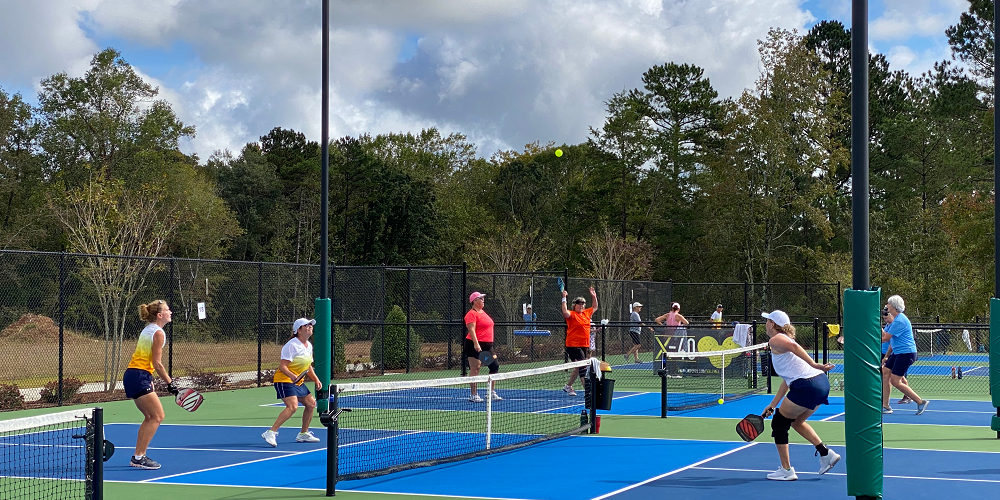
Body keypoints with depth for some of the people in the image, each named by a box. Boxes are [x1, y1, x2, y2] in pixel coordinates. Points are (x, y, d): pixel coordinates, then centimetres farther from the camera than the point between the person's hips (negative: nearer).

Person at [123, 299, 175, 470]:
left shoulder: (147, 330, 17)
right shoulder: (158, 333, -12)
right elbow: (157, 363, -15)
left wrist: (149, 381, 21)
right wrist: (170, 383, -10)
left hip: (132, 375, 10)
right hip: (139, 377, -10)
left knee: (150, 417, 14)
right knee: (157, 416, -8)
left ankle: (138, 456, 15)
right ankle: (138, 457, -10)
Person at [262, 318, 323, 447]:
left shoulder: (309, 345, 10)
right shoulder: (292, 345, -18)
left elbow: (308, 366, 22)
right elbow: (282, 366, -23)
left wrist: (316, 380, 10)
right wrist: (292, 376, -39)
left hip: (298, 382, 10)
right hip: (284, 381, -10)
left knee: (311, 404, 14)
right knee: (292, 406, -26)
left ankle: (303, 434, 31)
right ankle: (270, 433, -27)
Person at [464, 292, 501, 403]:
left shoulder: (482, 312, 18)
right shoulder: (472, 314, -11)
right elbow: (471, 330, -20)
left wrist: (490, 344, 26)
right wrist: (476, 344, -30)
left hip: (487, 345, 10)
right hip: (476, 346, -10)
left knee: (495, 366, 8)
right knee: (475, 369, -6)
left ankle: (492, 393, 17)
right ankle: (473, 395, -2)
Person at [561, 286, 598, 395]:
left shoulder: (586, 313, 13)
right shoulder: (572, 314, -8)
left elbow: (595, 307, 31)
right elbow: (565, 313, -30)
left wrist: (594, 296, 21)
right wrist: (564, 299, -28)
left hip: (584, 345, 8)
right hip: (573, 345, -8)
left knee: (578, 368, 13)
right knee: (583, 366, -14)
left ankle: (568, 386, 28)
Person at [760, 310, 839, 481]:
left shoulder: (775, 340, 0)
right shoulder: (786, 340, 27)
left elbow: (794, 346, -24)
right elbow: (787, 381, 29)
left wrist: (814, 365, -33)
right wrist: (772, 406, 29)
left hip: (807, 385, -9)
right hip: (822, 383, 9)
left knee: (779, 423, 7)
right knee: (796, 422, 27)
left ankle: (786, 470, 9)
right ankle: (826, 453, 19)